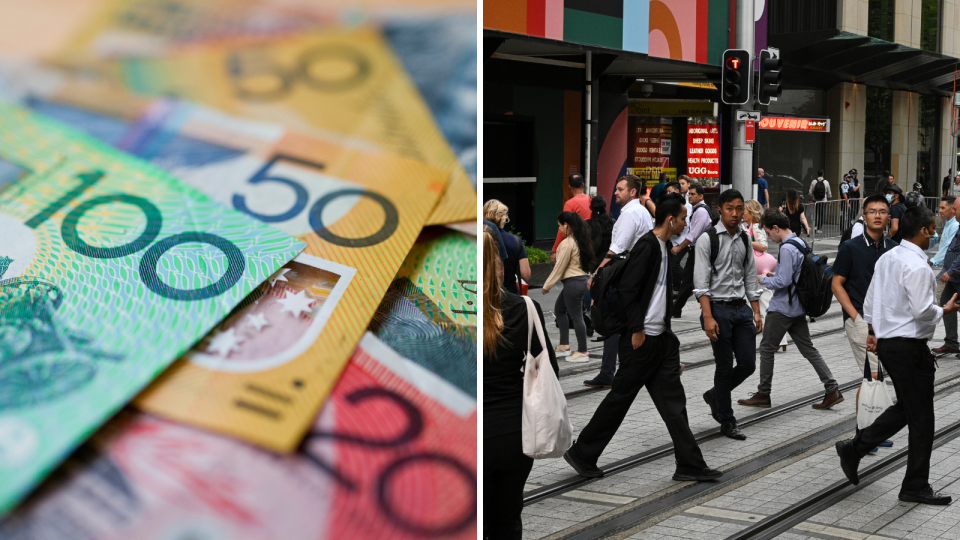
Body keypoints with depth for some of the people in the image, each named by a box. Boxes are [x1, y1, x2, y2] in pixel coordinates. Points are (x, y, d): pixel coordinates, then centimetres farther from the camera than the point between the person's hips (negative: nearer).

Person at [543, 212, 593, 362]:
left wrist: (547, 285, -6)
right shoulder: (580, 240, 11)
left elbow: (559, 267, -15)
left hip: (573, 282, -10)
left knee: (576, 316, -2)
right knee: (559, 310, 21)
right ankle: (564, 345, 24)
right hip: (583, 278, 10)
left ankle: (582, 352, 4)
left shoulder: (567, 243, -17)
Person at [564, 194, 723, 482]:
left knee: (673, 401, 6)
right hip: (642, 340, -9)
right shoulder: (646, 245, -15)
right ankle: (581, 455, 14)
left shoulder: (662, 247, 14)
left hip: (661, 339, 9)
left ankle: (690, 466, 9)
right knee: (620, 399, 0)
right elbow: (627, 289, -20)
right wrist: (637, 331, -19)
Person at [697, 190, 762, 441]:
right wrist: (708, 317, -18)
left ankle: (715, 396, 29)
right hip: (718, 307, -5)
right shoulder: (708, 239, -8)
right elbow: (701, 281, -12)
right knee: (725, 366, 1)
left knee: (748, 363, 4)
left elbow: (751, 278, 15)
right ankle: (727, 422, 14)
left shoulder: (745, 239, 10)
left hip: (741, 307, 6)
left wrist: (756, 312, 9)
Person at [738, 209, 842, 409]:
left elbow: (783, 281, -23)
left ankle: (763, 394, 11)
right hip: (797, 308, 9)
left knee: (767, 348, 3)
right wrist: (774, 274, 14)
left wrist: (764, 280, -7)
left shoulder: (787, 249, -20)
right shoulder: (800, 243, 10)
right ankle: (832, 390, 6)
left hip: (782, 308, -9)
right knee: (808, 349, 10)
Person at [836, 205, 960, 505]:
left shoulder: (887, 258, 9)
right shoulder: (917, 267, -20)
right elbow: (922, 311, -23)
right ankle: (916, 487, 10)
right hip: (909, 346, -9)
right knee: (921, 418, 2)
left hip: (887, 343, 9)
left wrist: (872, 330, 23)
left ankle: (854, 447, 18)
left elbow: (870, 300, 16)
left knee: (905, 408, 21)